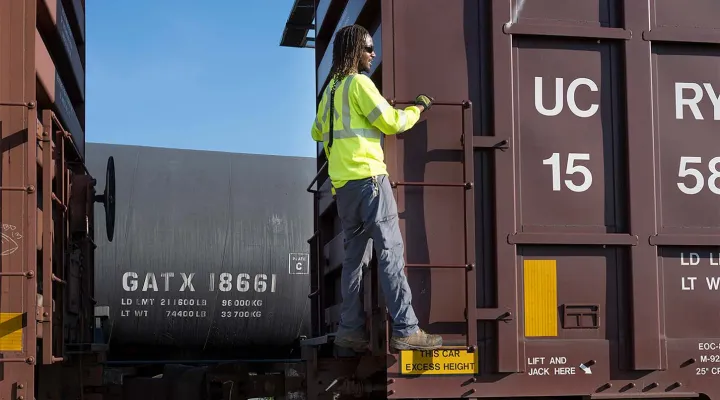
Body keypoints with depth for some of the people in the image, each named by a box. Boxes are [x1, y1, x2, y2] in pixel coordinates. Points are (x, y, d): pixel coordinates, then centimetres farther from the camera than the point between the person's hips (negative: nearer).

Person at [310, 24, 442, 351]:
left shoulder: (332, 89, 20)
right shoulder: (359, 83, -6)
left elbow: (317, 132, 32)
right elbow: (391, 122, -9)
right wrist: (418, 108, 8)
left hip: (342, 183, 9)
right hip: (367, 177, -9)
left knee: (356, 255, 11)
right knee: (390, 251, -11)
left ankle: (350, 329, 8)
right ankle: (406, 330, -15)